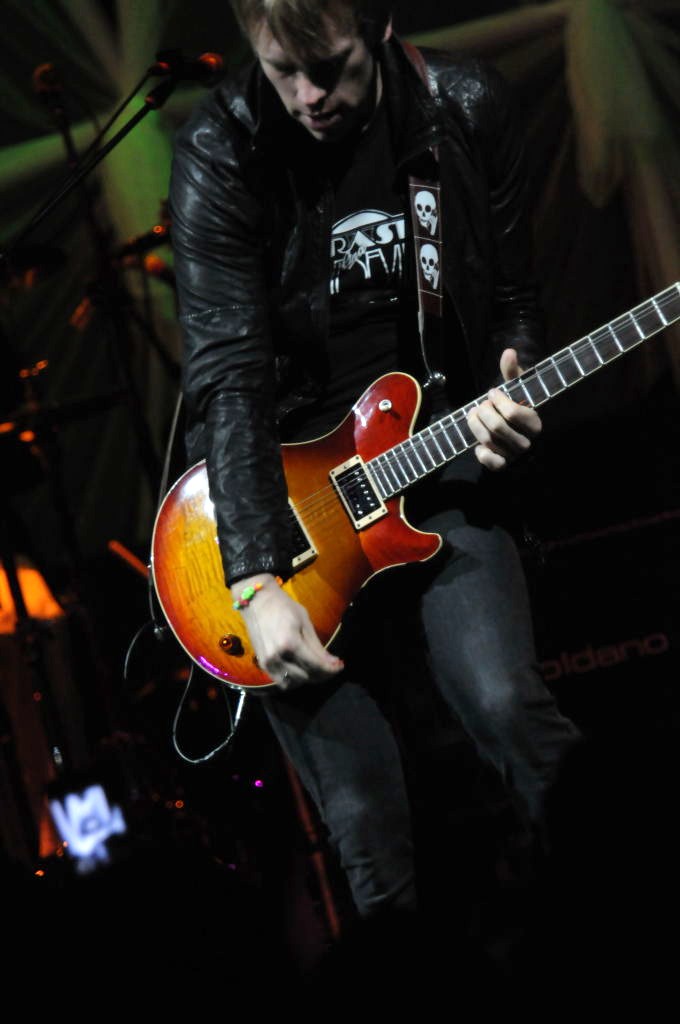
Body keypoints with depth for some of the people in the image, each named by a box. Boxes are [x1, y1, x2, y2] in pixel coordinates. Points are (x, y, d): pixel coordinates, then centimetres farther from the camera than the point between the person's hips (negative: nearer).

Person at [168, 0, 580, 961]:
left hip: (439, 456, 2)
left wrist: (511, 394, -15)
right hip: (283, 478, -1)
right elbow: (228, 370, -18)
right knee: (366, 823, -8)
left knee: (503, 703, -21)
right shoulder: (223, 149, -12)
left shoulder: (470, 109, -3)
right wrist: (258, 581, -27)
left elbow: (513, 299, 9)